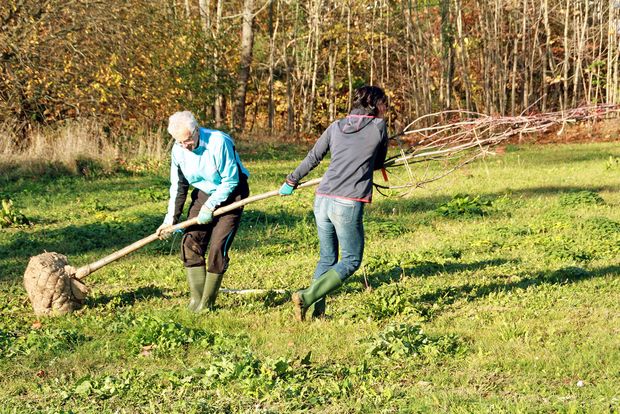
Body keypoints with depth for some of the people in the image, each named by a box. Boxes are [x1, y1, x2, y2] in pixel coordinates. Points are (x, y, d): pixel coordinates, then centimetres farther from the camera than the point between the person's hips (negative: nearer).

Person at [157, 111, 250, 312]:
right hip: (203, 194, 6)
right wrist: (171, 218, -5)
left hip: (230, 195, -5)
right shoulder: (178, 150, -9)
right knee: (191, 241, -7)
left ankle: (207, 303, -1)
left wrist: (210, 206, -21)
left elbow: (230, 180, -19)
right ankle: (195, 299, -2)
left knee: (217, 248, -12)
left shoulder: (219, 142, -27)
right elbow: (178, 186, 2)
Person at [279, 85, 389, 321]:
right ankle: (306, 297, -8)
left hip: (322, 200, 5)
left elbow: (312, 158, 19)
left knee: (327, 258, 17)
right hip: (348, 204, -5)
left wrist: (291, 181, 32)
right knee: (351, 261, 7)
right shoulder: (378, 126, 2)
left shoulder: (336, 127, 13)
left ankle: (316, 312, 13)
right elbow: (379, 163, 15)